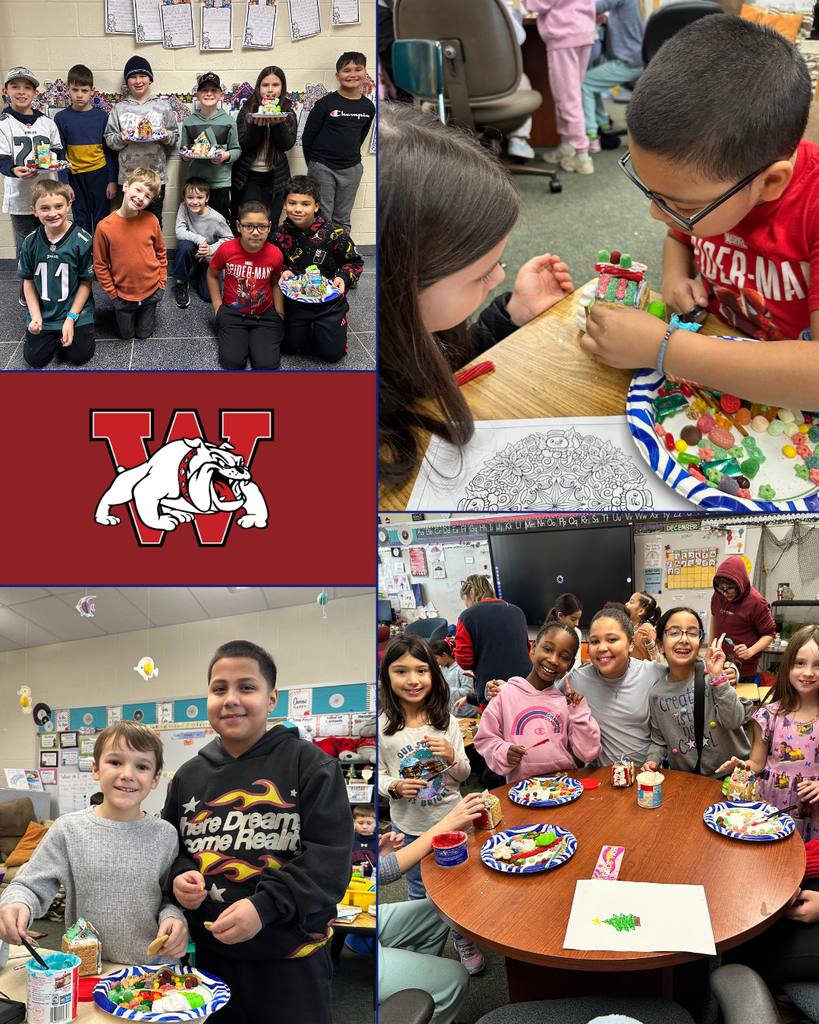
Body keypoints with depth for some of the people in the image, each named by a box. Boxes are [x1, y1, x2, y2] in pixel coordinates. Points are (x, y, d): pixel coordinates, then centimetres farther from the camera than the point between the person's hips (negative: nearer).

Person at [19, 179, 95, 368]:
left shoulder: (82, 241, -15)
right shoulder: (31, 243, -6)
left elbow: (85, 283, -9)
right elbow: (29, 281, 3)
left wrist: (70, 319, -12)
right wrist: (35, 316, -9)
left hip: (76, 311, -2)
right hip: (43, 313, 2)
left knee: (79, 356, -10)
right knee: (35, 358, -4)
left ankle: (66, 331, 21)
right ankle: (53, 335, 26)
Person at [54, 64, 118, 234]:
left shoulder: (101, 116, -1)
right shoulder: (61, 118, -1)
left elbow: (109, 151, 4)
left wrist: (112, 180, 0)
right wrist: (64, 183, -4)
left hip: (99, 174, 0)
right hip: (75, 176, 0)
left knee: (102, 220, 5)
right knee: (81, 222, 9)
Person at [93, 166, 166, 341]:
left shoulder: (151, 221, -14)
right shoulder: (105, 227, -19)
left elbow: (161, 253, 2)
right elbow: (99, 265, -8)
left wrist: (161, 282, 0)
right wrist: (113, 293, -7)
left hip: (151, 291, 1)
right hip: (123, 294, -1)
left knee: (144, 333, 18)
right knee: (127, 334, 18)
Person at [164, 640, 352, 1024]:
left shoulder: (310, 764, -6)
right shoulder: (189, 776, 9)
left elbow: (330, 857, -12)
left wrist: (264, 905, -22)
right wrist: (179, 877, -3)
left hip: (291, 961, -4)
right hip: (209, 955, 4)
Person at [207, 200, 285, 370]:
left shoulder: (275, 254, -13)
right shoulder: (226, 250, -15)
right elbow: (212, 275, 5)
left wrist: (279, 313, 2)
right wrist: (218, 307, 1)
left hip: (265, 314, 0)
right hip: (233, 312, 0)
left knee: (267, 364, -14)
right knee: (232, 362, -15)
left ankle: (255, 338, 19)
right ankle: (240, 338, 19)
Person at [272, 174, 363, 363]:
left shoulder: (334, 234, -19)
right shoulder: (281, 234, -9)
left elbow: (355, 262, -6)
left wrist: (343, 277, -24)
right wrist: (284, 272, -13)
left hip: (329, 300, -2)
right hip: (296, 298, 2)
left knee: (332, 353, -2)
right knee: (289, 347, 5)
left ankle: (321, 326, 29)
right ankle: (306, 325, 35)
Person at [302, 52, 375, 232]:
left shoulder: (368, 107, 4)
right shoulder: (325, 104, -9)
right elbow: (307, 137, -3)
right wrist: (314, 164, 2)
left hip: (351, 169, 4)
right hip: (323, 169, -4)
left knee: (343, 219, 11)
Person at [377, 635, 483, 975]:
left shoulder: (446, 722, -10)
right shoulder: (382, 727, -14)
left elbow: (464, 774, 0)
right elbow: (379, 775, -3)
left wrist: (452, 758, -21)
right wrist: (395, 787, -24)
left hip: (449, 819, 1)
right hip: (408, 825, -1)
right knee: (419, 890, 18)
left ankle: (464, 941, 42)